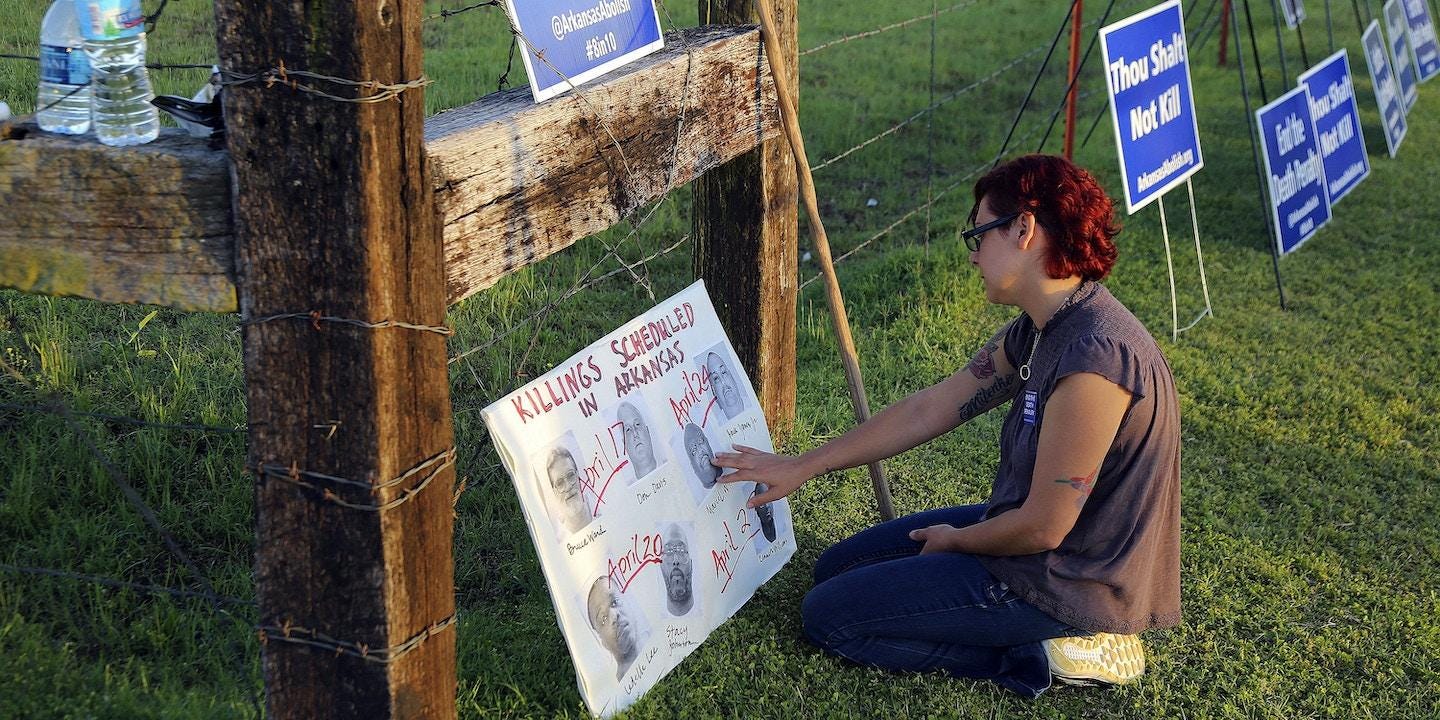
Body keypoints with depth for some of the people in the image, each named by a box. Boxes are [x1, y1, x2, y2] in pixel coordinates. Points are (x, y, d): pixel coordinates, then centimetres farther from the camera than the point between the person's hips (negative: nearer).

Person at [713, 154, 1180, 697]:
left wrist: (955, 540, -5)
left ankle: (1047, 656, -4)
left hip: (1068, 585, -10)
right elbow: (928, 410, 8)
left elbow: (1042, 528, -26)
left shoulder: (1093, 357, -31)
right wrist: (801, 467, 10)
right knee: (837, 569, 19)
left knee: (827, 616, -5)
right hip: (1034, 527, 10)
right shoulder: (1037, 331, 0)